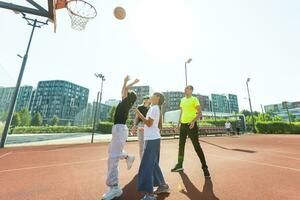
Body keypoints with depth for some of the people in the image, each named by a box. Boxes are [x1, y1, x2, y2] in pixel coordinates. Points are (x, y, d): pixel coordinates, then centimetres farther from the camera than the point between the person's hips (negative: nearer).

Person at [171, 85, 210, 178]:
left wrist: (193, 121, -26)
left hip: (191, 125, -7)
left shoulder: (194, 99, -5)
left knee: (197, 146, -2)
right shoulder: (182, 100, 14)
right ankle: (179, 165, 27)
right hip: (183, 125, 7)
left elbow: (200, 113, -11)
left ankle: (205, 168, 14)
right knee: (181, 145, 13)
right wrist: (179, 123, 16)